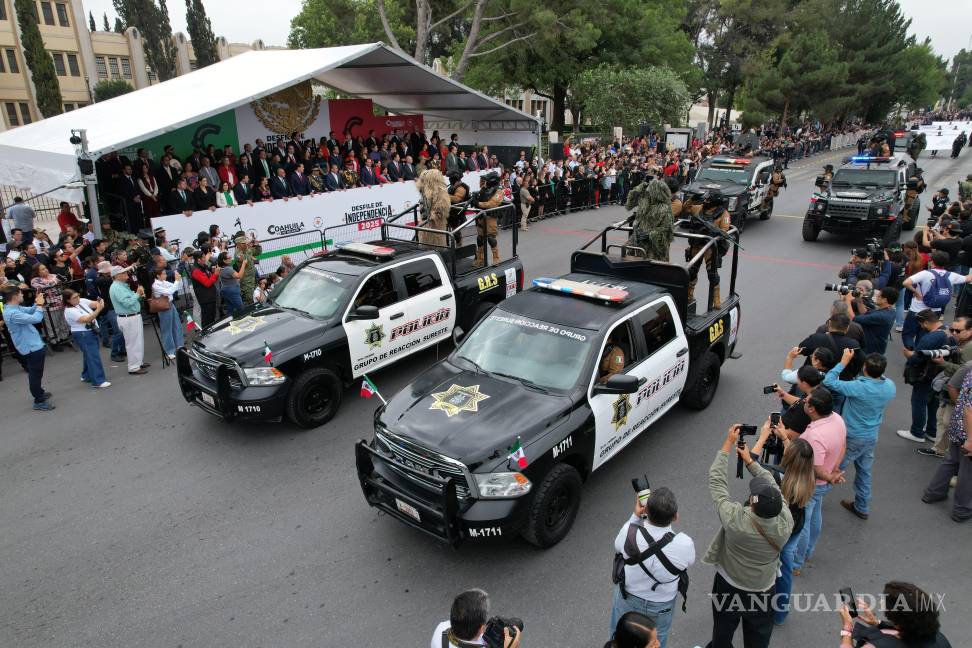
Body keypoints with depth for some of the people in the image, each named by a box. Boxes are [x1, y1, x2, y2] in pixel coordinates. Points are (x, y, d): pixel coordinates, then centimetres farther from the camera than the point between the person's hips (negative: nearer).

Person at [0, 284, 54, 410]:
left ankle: (39, 392, 43)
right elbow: (35, 319, -33)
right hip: (31, 347, -10)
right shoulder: (12, 313, -28)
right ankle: (39, 401, 11)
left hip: (32, 345, 10)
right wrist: (40, 305, -19)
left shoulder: (15, 308, 4)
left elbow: (30, 311, 18)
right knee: (36, 374, 1)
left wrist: (37, 303, -2)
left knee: (35, 373, 26)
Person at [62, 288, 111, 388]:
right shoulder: (70, 311, -20)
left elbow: (94, 304, -3)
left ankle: (86, 376, 35)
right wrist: (98, 310, -40)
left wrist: (100, 302, -29)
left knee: (89, 355, 19)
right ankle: (98, 381, -7)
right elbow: (86, 319, -29)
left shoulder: (82, 301, 3)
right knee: (94, 357, -9)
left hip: (91, 332, 9)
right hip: (83, 335, -9)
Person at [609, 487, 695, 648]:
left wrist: (636, 516, -9)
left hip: (628, 599, 0)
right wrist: (672, 524, -7)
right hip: (662, 605, 0)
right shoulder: (685, 544, -34)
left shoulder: (629, 532, -34)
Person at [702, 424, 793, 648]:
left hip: (729, 588, -2)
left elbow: (716, 479, -24)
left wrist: (728, 443, -14)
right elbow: (771, 484, -11)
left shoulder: (734, 520, -35)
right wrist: (749, 460, 0)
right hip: (764, 592, 2)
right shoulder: (786, 523, -28)